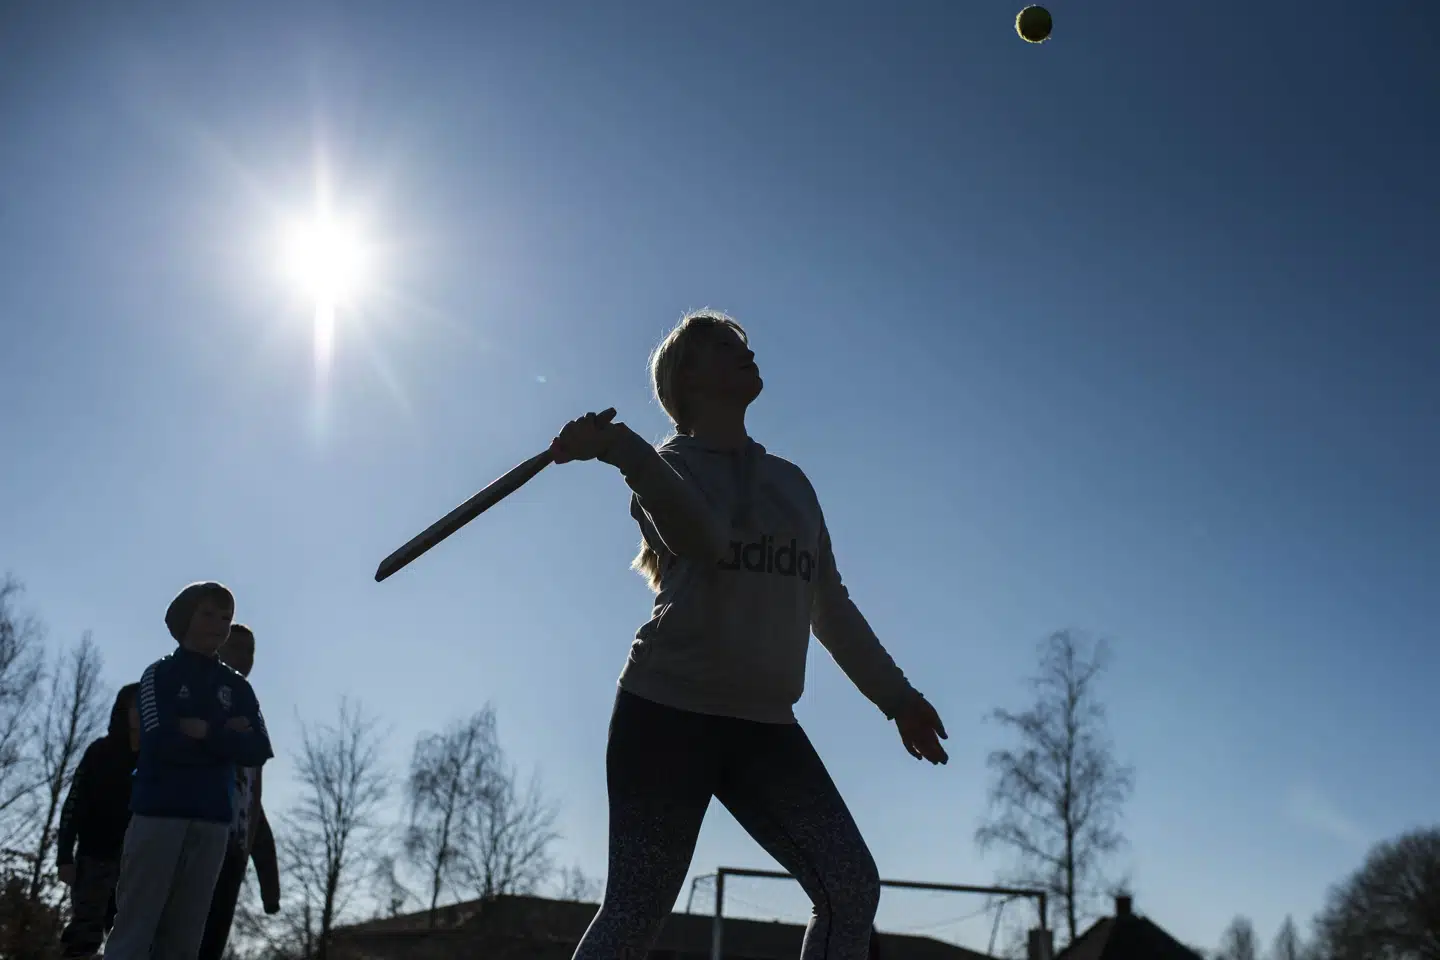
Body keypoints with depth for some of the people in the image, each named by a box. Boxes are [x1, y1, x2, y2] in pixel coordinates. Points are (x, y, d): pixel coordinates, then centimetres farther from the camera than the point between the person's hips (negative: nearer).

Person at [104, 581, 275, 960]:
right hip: (157, 812, -3)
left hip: (212, 820, 3)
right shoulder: (160, 674, 4)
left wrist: (202, 731, -9)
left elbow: (259, 751, 0)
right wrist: (226, 737, -3)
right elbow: (161, 742, -11)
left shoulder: (237, 687, 13)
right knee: (133, 929, -6)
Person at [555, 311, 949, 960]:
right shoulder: (663, 466, 2)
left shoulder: (791, 483, 19)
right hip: (668, 714, -5)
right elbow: (705, 539, -23)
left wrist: (895, 695, 18)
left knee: (852, 887, -6)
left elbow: (830, 606, 21)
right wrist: (620, 450, -38)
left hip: (765, 725, 5)